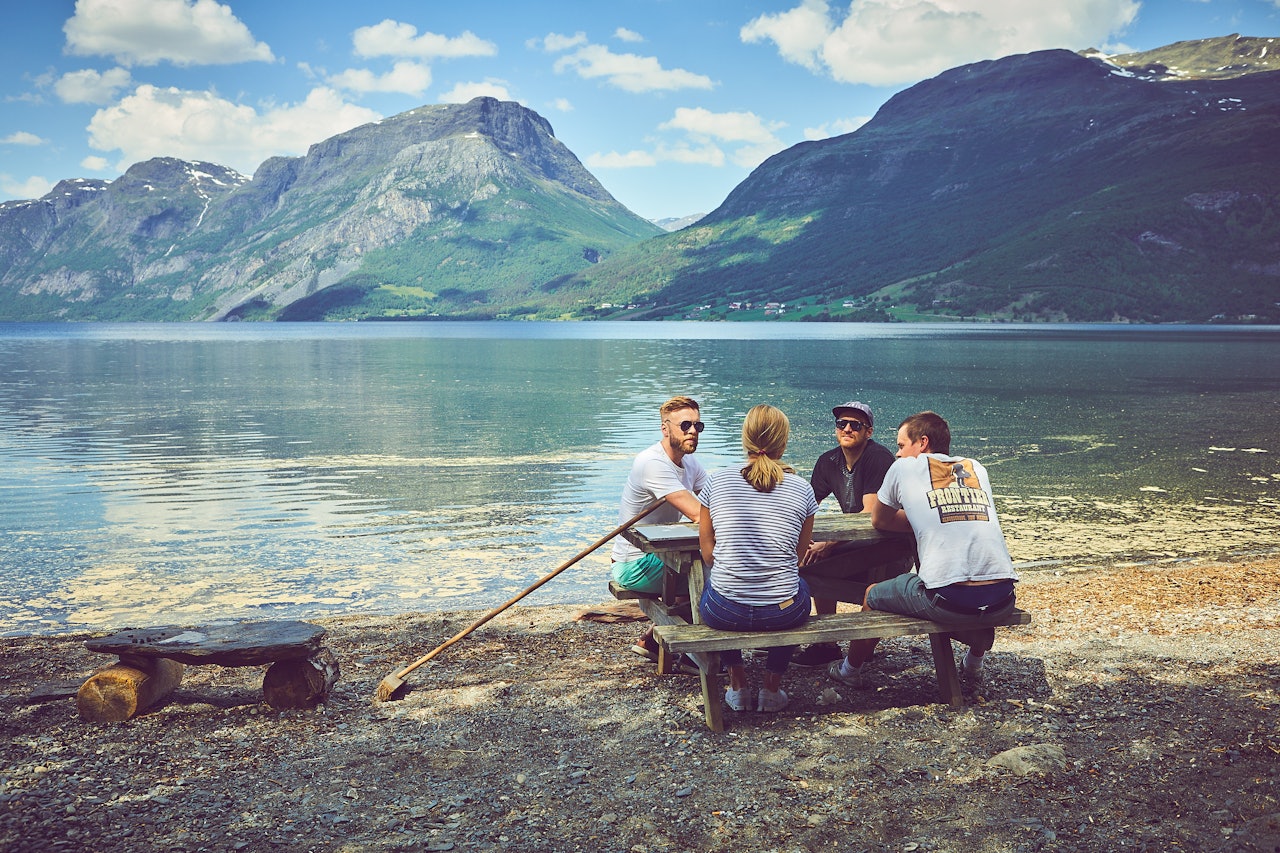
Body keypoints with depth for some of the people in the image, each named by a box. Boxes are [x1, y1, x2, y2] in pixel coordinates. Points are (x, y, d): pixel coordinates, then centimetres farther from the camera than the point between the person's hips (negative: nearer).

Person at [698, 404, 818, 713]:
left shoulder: (716, 482, -3)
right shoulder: (801, 489, -2)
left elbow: (708, 553, 6)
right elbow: (798, 555, 10)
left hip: (724, 614, 0)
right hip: (784, 614, 0)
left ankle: (738, 686, 34)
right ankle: (772, 687, 33)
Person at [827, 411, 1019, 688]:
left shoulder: (905, 467, 8)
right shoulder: (976, 468, 19)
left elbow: (879, 521, 21)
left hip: (948, 602, -4)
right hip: (1002, 601, 4)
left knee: (872, 595, 23)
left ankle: (850, 669, 41)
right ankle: (974, 662, 47)